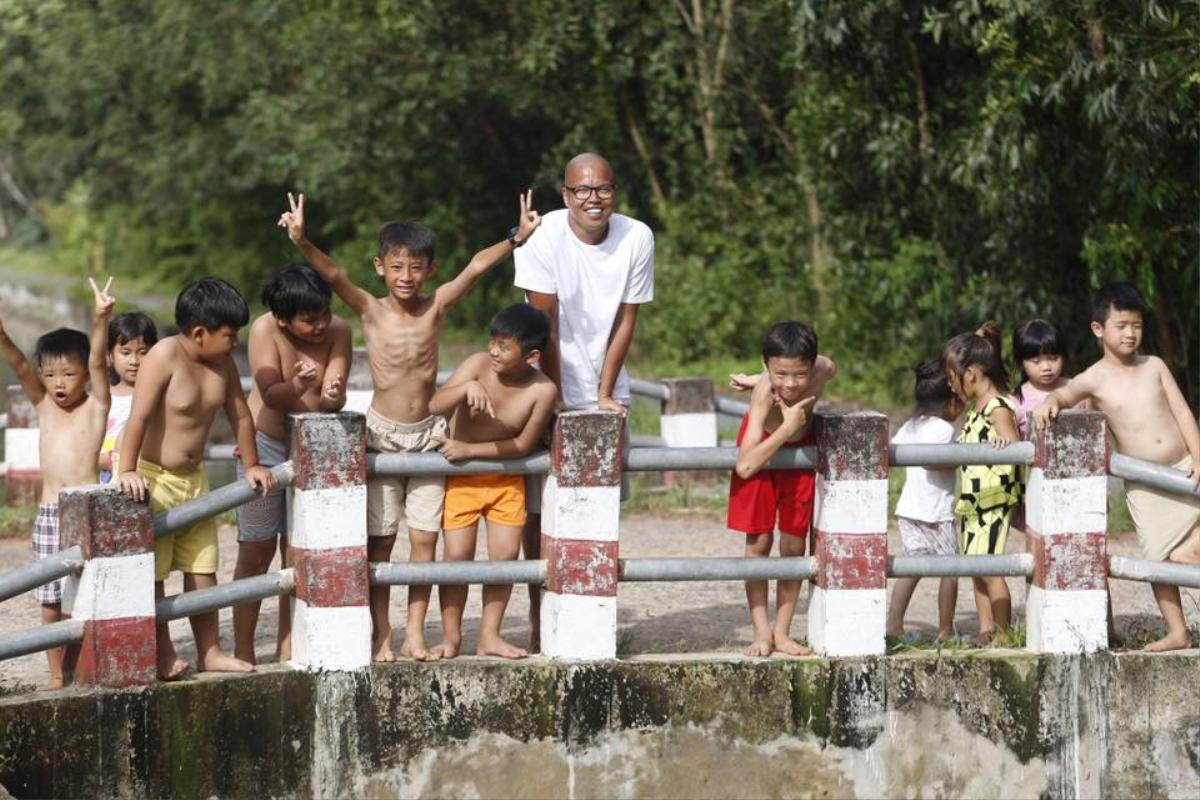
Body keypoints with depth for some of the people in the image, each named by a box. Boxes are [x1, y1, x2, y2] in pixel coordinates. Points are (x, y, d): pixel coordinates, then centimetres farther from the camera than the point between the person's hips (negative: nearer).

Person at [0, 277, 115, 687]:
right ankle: (57, 675, 14)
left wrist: (101, 321, -31)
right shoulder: (43, 405, 10)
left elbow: (98, 362, -15)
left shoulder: (95, 407, 1)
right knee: (51, 602, 6)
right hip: (49, 513, 4)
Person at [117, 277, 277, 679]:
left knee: (203, 569, 11)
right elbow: (139, 417, -25)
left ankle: (210, 652, 19)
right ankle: (164, 657, 5)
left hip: (194, 478, 7)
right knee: (153, 574, -2)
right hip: (153, 479, -7)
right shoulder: (164, 357, -20)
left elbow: (240, 415, 13)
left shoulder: (222, 364, 1)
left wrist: (251, 465, 20)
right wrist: (128, 472, -30)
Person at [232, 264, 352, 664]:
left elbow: (336, 397, -18)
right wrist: (298, 387, -50)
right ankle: (243, 653, 7)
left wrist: (332, 396, -42)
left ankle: (287, 650, 13)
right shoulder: (265, 330, -21)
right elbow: (270, 394, -30)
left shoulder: (338, 331, -13)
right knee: (257, 552, 1)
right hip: (264, 444, -3)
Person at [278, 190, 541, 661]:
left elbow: (475, 269, -12)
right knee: (380, 540, 2)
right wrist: (302, 243, -38)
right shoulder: (370, 310, -7)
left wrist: (515, 239, -26)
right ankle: (381, 635, 10)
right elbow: (333, 275, -21)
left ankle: (415, 635, 10)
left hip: (427, 435, 2)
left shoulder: (435, 307, -2)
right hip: (381, 435, -2)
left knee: (425, 538, 2)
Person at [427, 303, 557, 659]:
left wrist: (470, 449, -15)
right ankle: (451, 636, 9)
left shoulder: (543, 390, -18)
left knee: (506, 553, -1)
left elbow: (522, 444, -11)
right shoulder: (478, 365, -20)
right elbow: (435, 406, -29)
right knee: (458, 555, -4)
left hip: (506, 479, 1)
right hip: (461, 478, -1)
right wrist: (467, 387, -47)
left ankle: (490, 636, 12)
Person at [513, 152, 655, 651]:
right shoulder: (544, 237, -16)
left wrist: (604, 396, -6)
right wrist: (555, 401, -14)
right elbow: (545, 326, -15)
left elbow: (625, 323, -3)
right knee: (539, 511, -2)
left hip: (604, 391, 3)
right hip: (551, 388, -3)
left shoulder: (637, 239, -8)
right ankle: (539, 623, 5)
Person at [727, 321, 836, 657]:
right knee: (758, 542, -2)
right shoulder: (764, 395, -39)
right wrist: (787, 428, -46)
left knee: (794, 545, 4)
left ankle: (782, 632, 13)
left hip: (800, 448, 3)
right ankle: (761, 632, 7)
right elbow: (745, 466, -43)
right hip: (763, 446, -3)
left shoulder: (823, 370, -30)